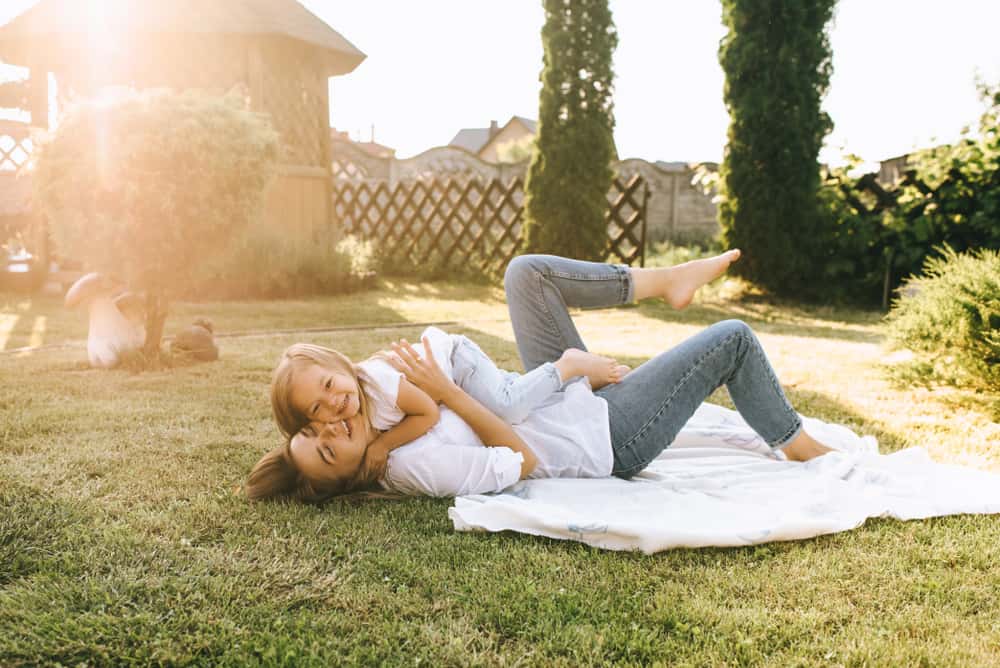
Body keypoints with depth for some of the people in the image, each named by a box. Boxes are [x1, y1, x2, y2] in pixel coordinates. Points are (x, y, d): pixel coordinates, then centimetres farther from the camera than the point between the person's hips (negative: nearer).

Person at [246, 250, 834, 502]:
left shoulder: (386, 426, -7)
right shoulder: (418, 469, -32)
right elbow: (522, 462, -29)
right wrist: (447, 391, -33)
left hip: (567, 399, 8)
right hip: (609, 435, -8)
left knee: (526, 271, -2)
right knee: (733, 339, -5)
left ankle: (665, 280, 10)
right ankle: (796, 445, 23)